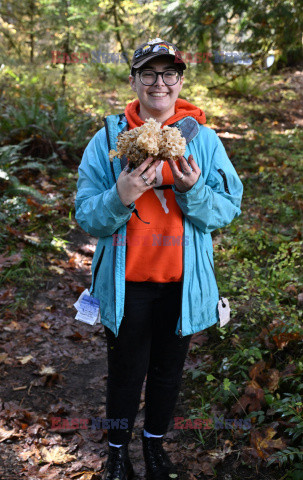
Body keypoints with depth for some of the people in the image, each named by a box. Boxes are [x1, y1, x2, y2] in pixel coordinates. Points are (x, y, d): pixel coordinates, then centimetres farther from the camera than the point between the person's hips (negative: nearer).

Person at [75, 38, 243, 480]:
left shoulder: (203, 138, -2)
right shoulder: (108, 137, -5)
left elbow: (229, 207, -5)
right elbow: (87, 217, -8)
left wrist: (194, 191, -25)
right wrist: (120, 198, -28)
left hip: (182, 282, 2)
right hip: (126, 282, -1)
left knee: (169, 369, 18)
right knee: (126, 371, 13)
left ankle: (155, 444, 43)